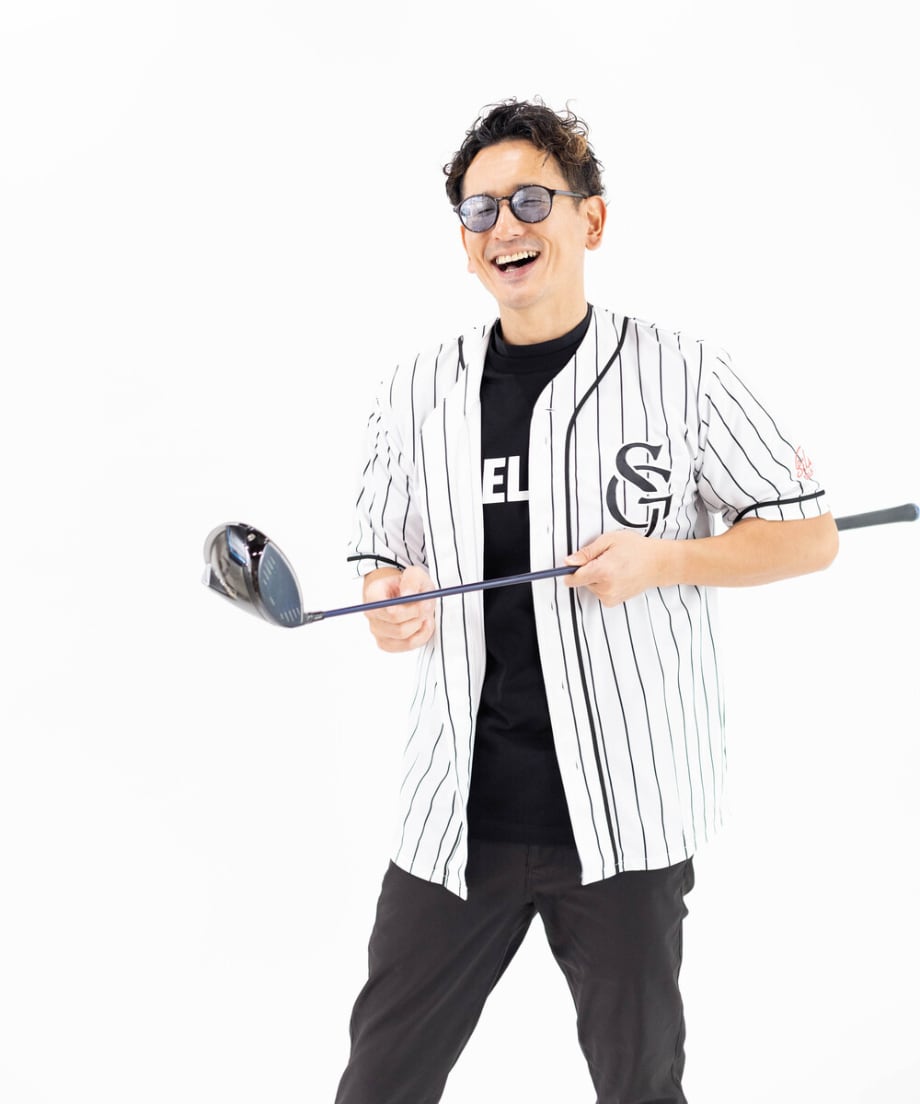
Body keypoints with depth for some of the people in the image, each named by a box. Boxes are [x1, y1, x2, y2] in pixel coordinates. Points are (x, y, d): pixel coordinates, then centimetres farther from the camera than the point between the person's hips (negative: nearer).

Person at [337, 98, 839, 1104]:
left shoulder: (678, 374, -1)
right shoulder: (417, 392, 9)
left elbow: (809, 535, 2)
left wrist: (662, 561, -13)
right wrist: (391, 605, -6)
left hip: (623, 811, -2)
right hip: (457, 812, 3)